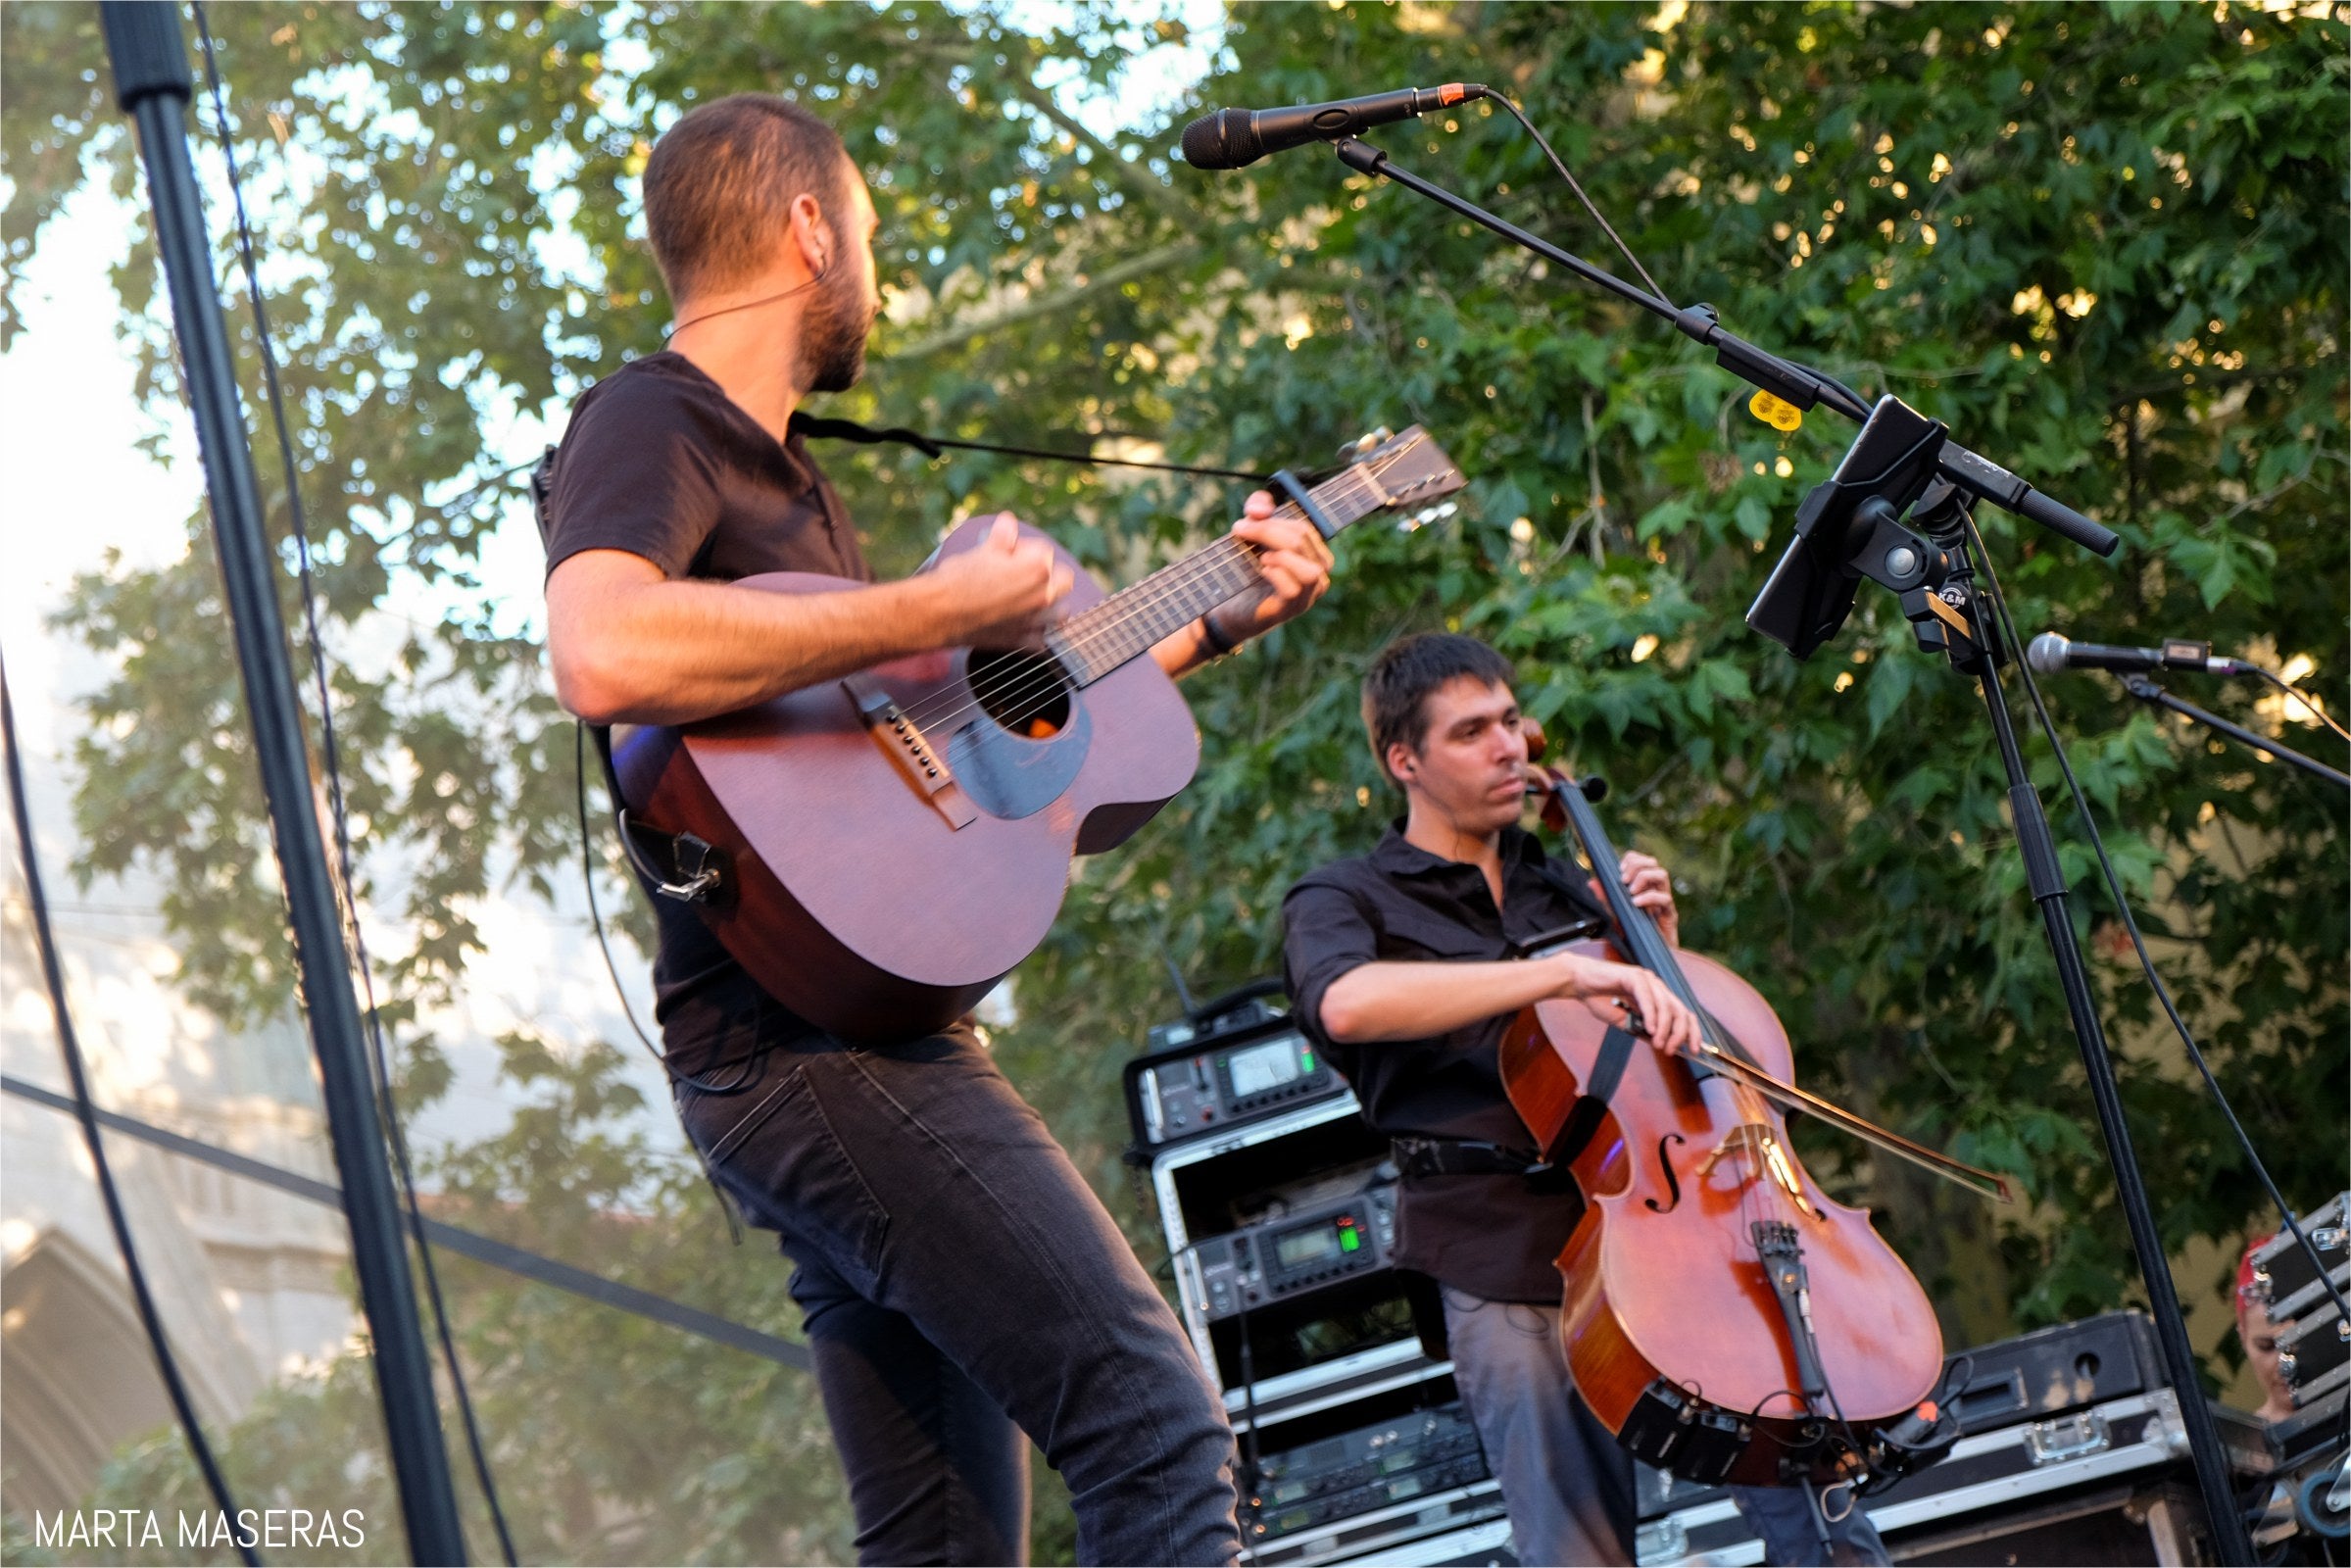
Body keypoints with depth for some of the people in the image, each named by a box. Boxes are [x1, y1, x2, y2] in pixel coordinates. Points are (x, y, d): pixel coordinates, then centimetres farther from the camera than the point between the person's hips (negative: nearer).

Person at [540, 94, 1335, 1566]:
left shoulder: (778, 473, 23)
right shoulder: (650, 424, -6)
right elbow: (605, 655, -28)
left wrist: (1217, 622, 28)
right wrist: (935, 609, -21)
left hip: (873, 1036, 10)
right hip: (809, 1040, -10)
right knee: (1162, 1432, -17)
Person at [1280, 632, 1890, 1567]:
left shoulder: (1562, 889, 25)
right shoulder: (1345, 902, 6)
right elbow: (1348, 1002, -20)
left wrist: (1658, 944, 13)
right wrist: (1563, 972, -26)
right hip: (1510, 1262, -4)